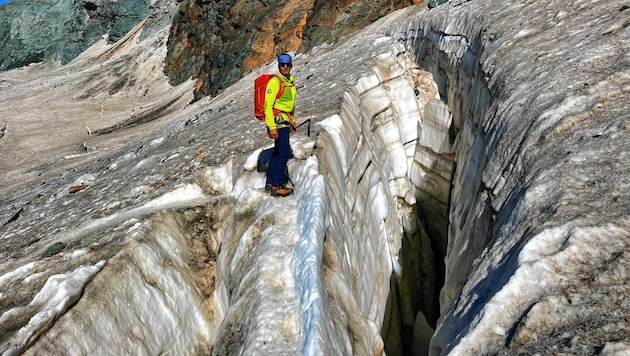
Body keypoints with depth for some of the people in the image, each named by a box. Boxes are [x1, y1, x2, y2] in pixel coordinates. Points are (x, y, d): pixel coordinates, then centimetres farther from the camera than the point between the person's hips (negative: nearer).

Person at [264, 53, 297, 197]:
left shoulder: (290, 81, 13)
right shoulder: (275, 81, -14)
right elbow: (268, 105, -19)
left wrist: (292, 121, 22)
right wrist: (272, 127, -24)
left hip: (285, 122, 9)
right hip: (277, 121, -9)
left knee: (278, 152, 14)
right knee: (284, 153, -11)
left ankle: (270, 183, 22)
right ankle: (277, 186, -7)